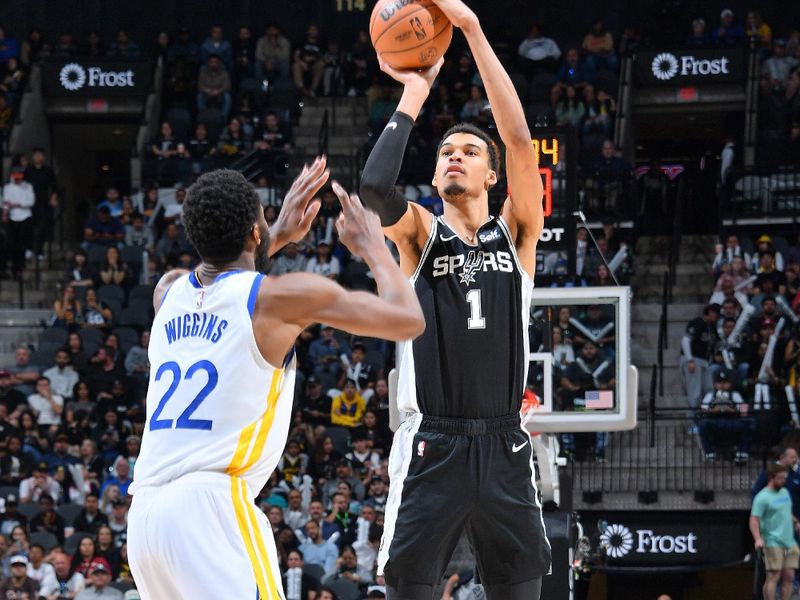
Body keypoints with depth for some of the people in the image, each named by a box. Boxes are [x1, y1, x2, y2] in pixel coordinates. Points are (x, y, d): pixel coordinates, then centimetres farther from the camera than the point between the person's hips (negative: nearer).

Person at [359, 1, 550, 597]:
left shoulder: (517, 231, 9)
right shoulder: (420, 231, 7)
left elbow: (520, 138, -5)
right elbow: (375, 184, -15)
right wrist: (415, 93, -6)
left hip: (503, 445, 1)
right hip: (431, 445, -1)